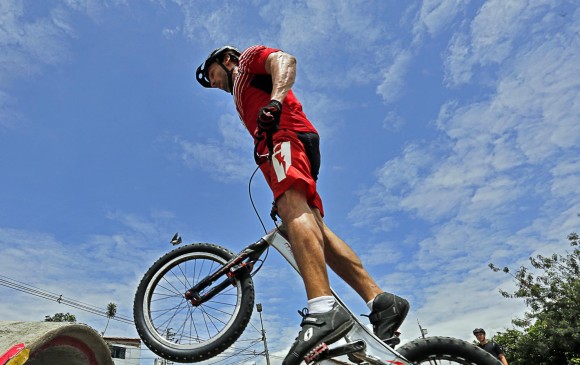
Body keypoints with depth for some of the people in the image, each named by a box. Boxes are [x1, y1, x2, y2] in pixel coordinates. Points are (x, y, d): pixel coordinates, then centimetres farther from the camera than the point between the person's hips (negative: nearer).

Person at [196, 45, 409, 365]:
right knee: (314, 226, -8)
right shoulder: (242, 95, 42)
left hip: (286, 134, -8)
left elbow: (285, 61, -2)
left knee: (292, 208, -29)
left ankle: (323, 310, -43)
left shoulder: (248, 57, 21)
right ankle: (380, 300, -14)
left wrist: (274, 101, -23)